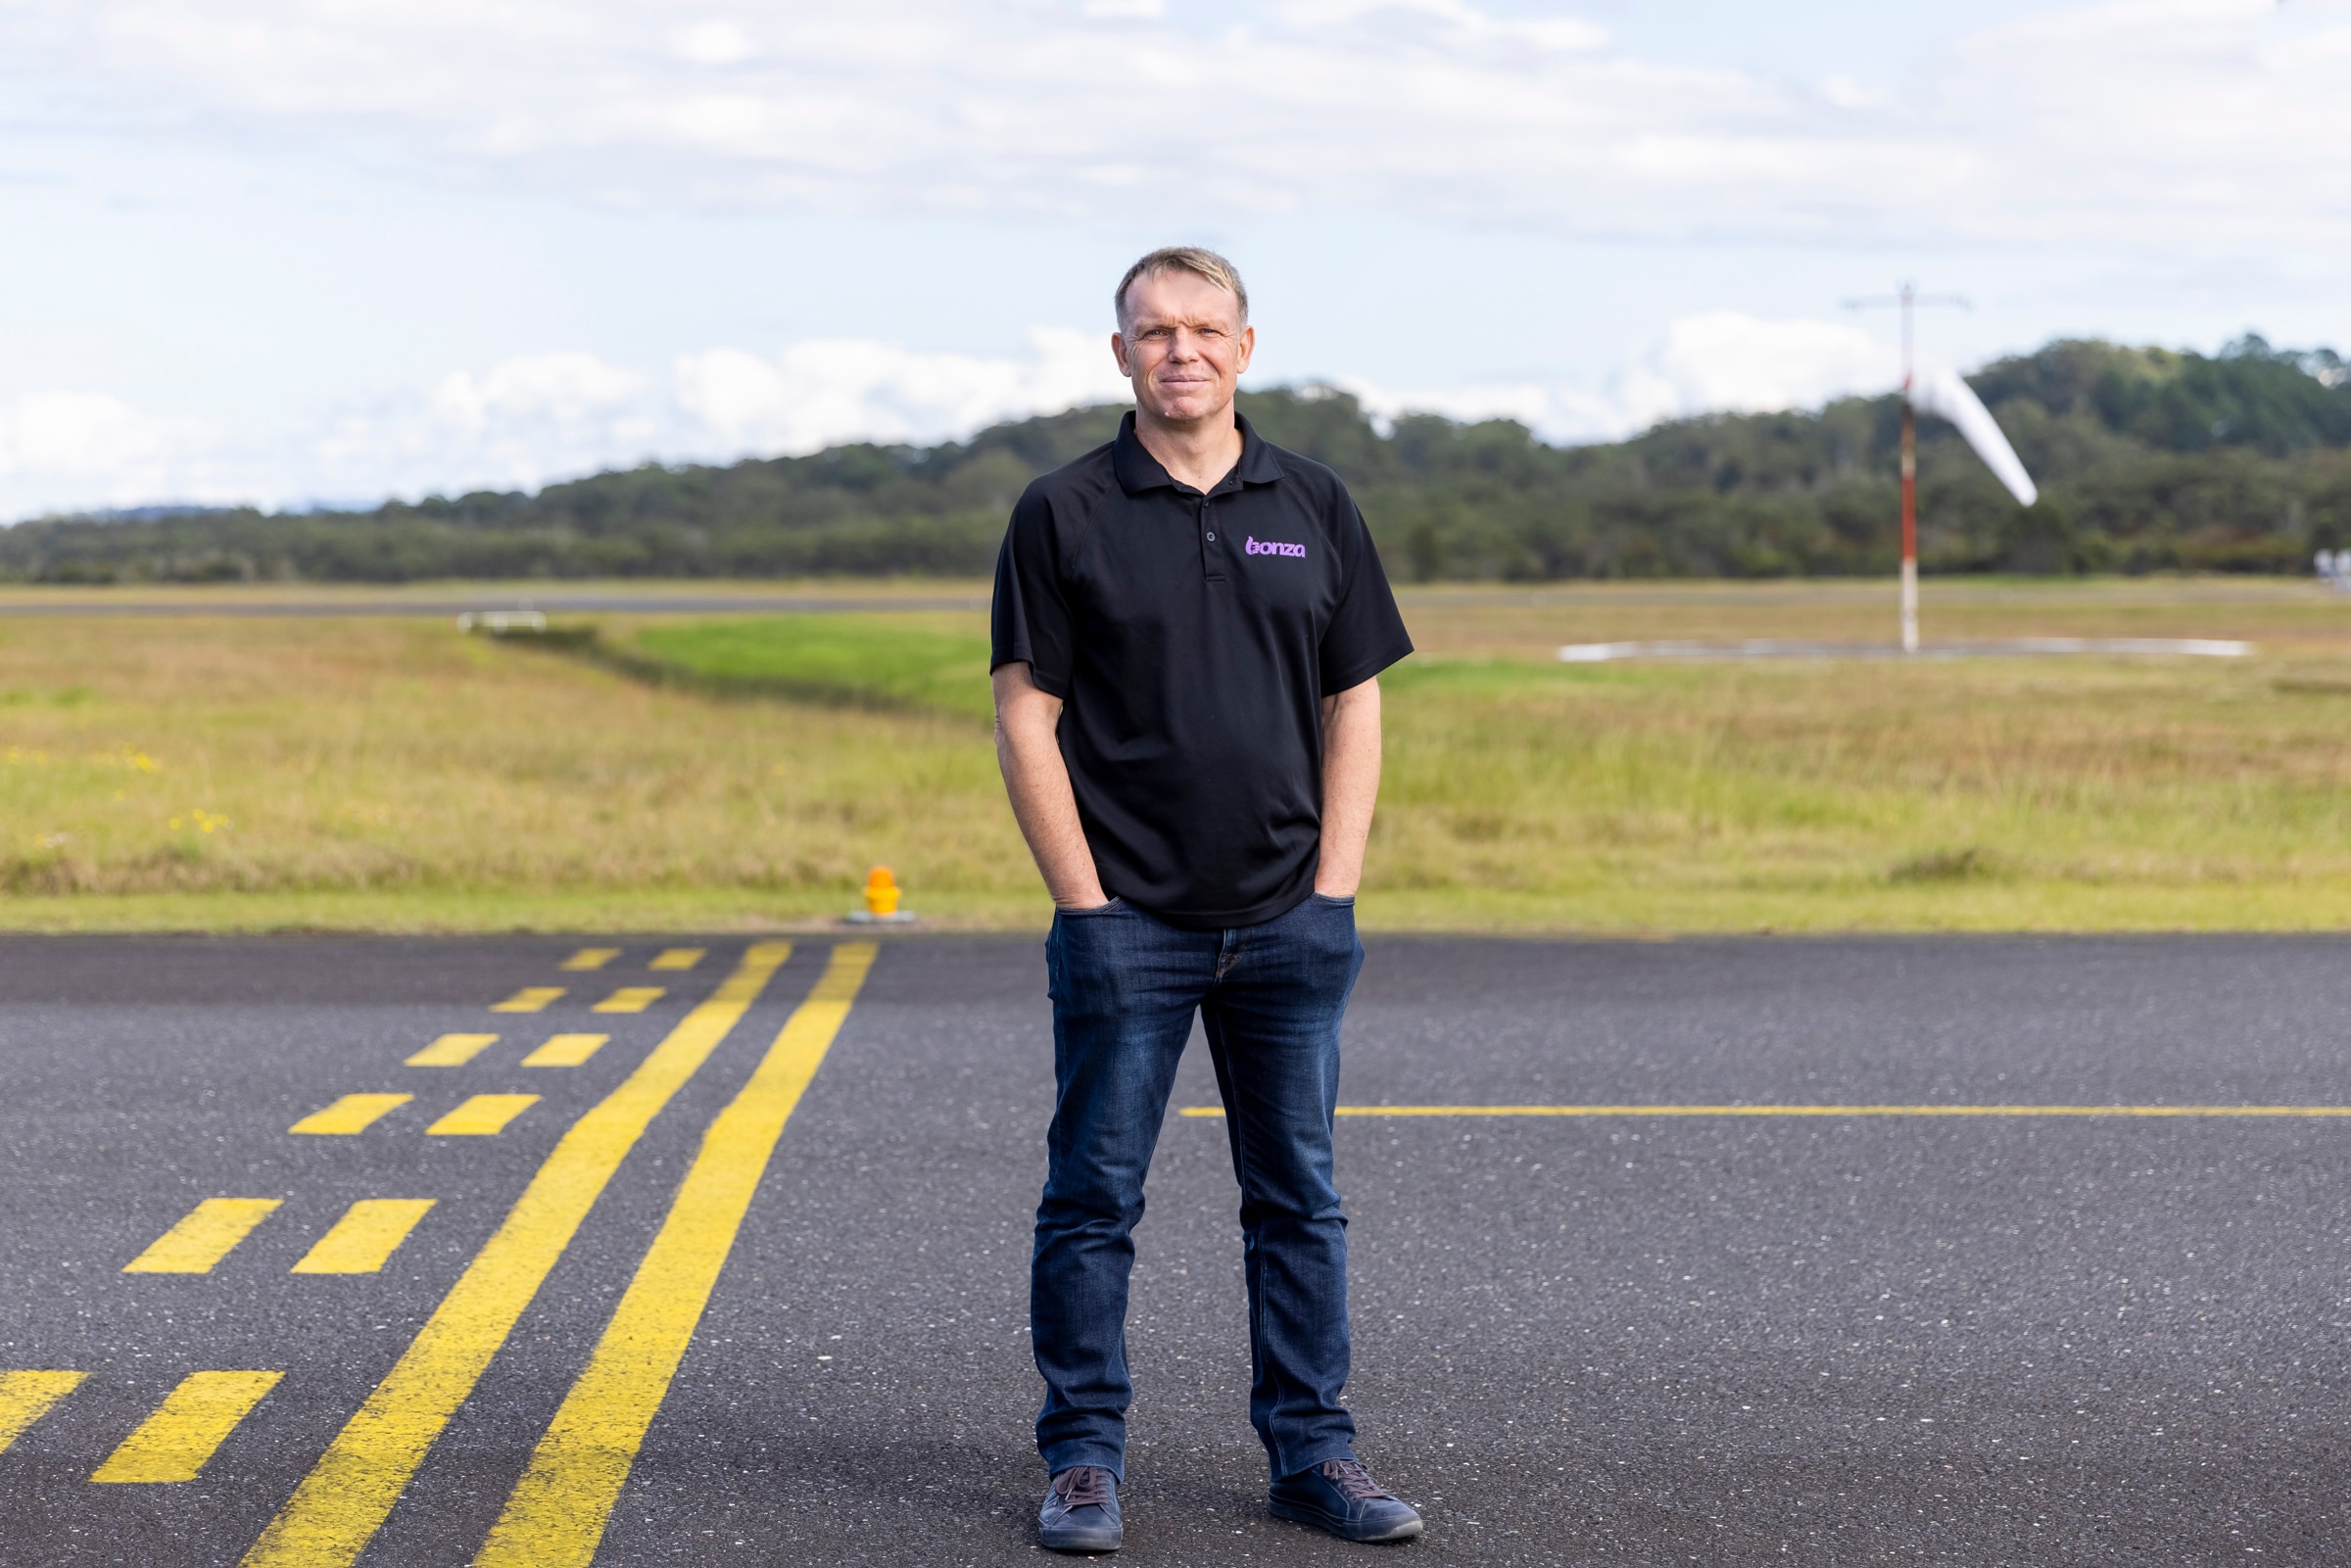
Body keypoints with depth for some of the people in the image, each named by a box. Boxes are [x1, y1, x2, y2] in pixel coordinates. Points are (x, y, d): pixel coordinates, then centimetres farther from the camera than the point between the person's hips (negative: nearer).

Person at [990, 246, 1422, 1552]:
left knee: (1300, 1198, 8)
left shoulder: (1314, 506, 8)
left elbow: (1356, 707, 9)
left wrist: (1334, 894, 1)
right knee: (1096, 1198, 2)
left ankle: (1312, 1449, 17)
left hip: (1289, 927, 3)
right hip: (1126, 926, -3)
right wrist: (1088, 905, -8)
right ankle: (1087, 1459, 11)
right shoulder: (1065, 515, 0)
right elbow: (1027, 721, -3)